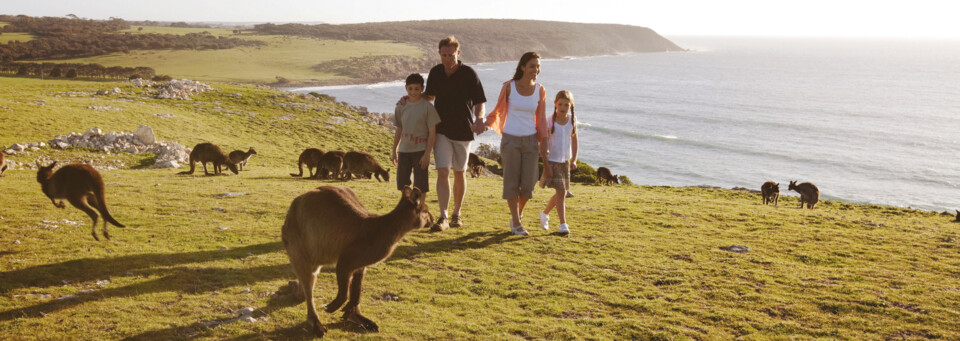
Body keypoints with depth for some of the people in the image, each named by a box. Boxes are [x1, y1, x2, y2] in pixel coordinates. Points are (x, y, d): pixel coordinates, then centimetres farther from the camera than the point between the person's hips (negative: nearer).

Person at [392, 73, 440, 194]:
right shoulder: (401, 107, 4)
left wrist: (427, 154, -13)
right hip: (404, 149, 4)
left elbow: (432, 133, -7)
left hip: (420, 150, -4)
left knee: (420, 184, -1)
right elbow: (399, 130, 13)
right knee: (402, 183, 8)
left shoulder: (428, 107, -7)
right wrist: (394, 151, 12)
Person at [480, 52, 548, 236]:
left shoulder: (540, 90, 3)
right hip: (510, 139, -2)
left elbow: (542, 119, 7)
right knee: (511, 182, -1)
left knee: (528, 183, 0)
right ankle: (516, 223, 10)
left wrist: (543, 144, 4)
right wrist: (485, 123, -14)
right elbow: (498, 111, 4)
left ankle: (518, 213, 27)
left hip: (530, 140, 2)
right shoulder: (509, 87, -4)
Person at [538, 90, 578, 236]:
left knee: (562, 192, 12)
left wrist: (574, 159, 5)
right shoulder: (550, 121, -11)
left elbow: (574, 140, 8)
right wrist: (544, 153, -19)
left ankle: (545, 213, 36)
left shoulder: (572, 119, 1)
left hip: (565, 161, 5)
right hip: (552, 160, -5)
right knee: (561, 191, -11)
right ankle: (563, 224, -4)